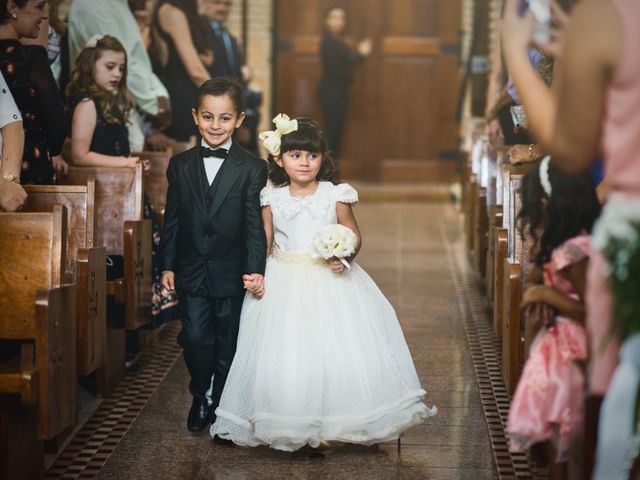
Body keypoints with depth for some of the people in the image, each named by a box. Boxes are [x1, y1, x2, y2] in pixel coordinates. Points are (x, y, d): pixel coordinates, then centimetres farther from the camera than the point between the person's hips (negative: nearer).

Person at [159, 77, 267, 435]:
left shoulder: (252, 168, -5)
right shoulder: (181, 165, 4)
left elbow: (255, 224, -9)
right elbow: (172, 220, 7)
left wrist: (256, 269, -16)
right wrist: (168, 265, 5)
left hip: (232, 273, -1)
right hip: (192, 271, 2)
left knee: (228, 343, 9)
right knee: (195, 339, -3)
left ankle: (221, 406, 27)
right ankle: (201, 397, 22)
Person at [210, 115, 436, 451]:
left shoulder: (335, 195, -3)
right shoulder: (272, 199, 2)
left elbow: (353, 235, 3)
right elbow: (263, 242, 7)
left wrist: (344, 256, -17)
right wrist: (254, 275, -7)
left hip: (330, 283, -1)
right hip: (284, 284, 1)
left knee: (337, 346, -6)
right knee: (282, 356, -1)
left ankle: (334, 421, 10)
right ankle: (285, 425, 13)